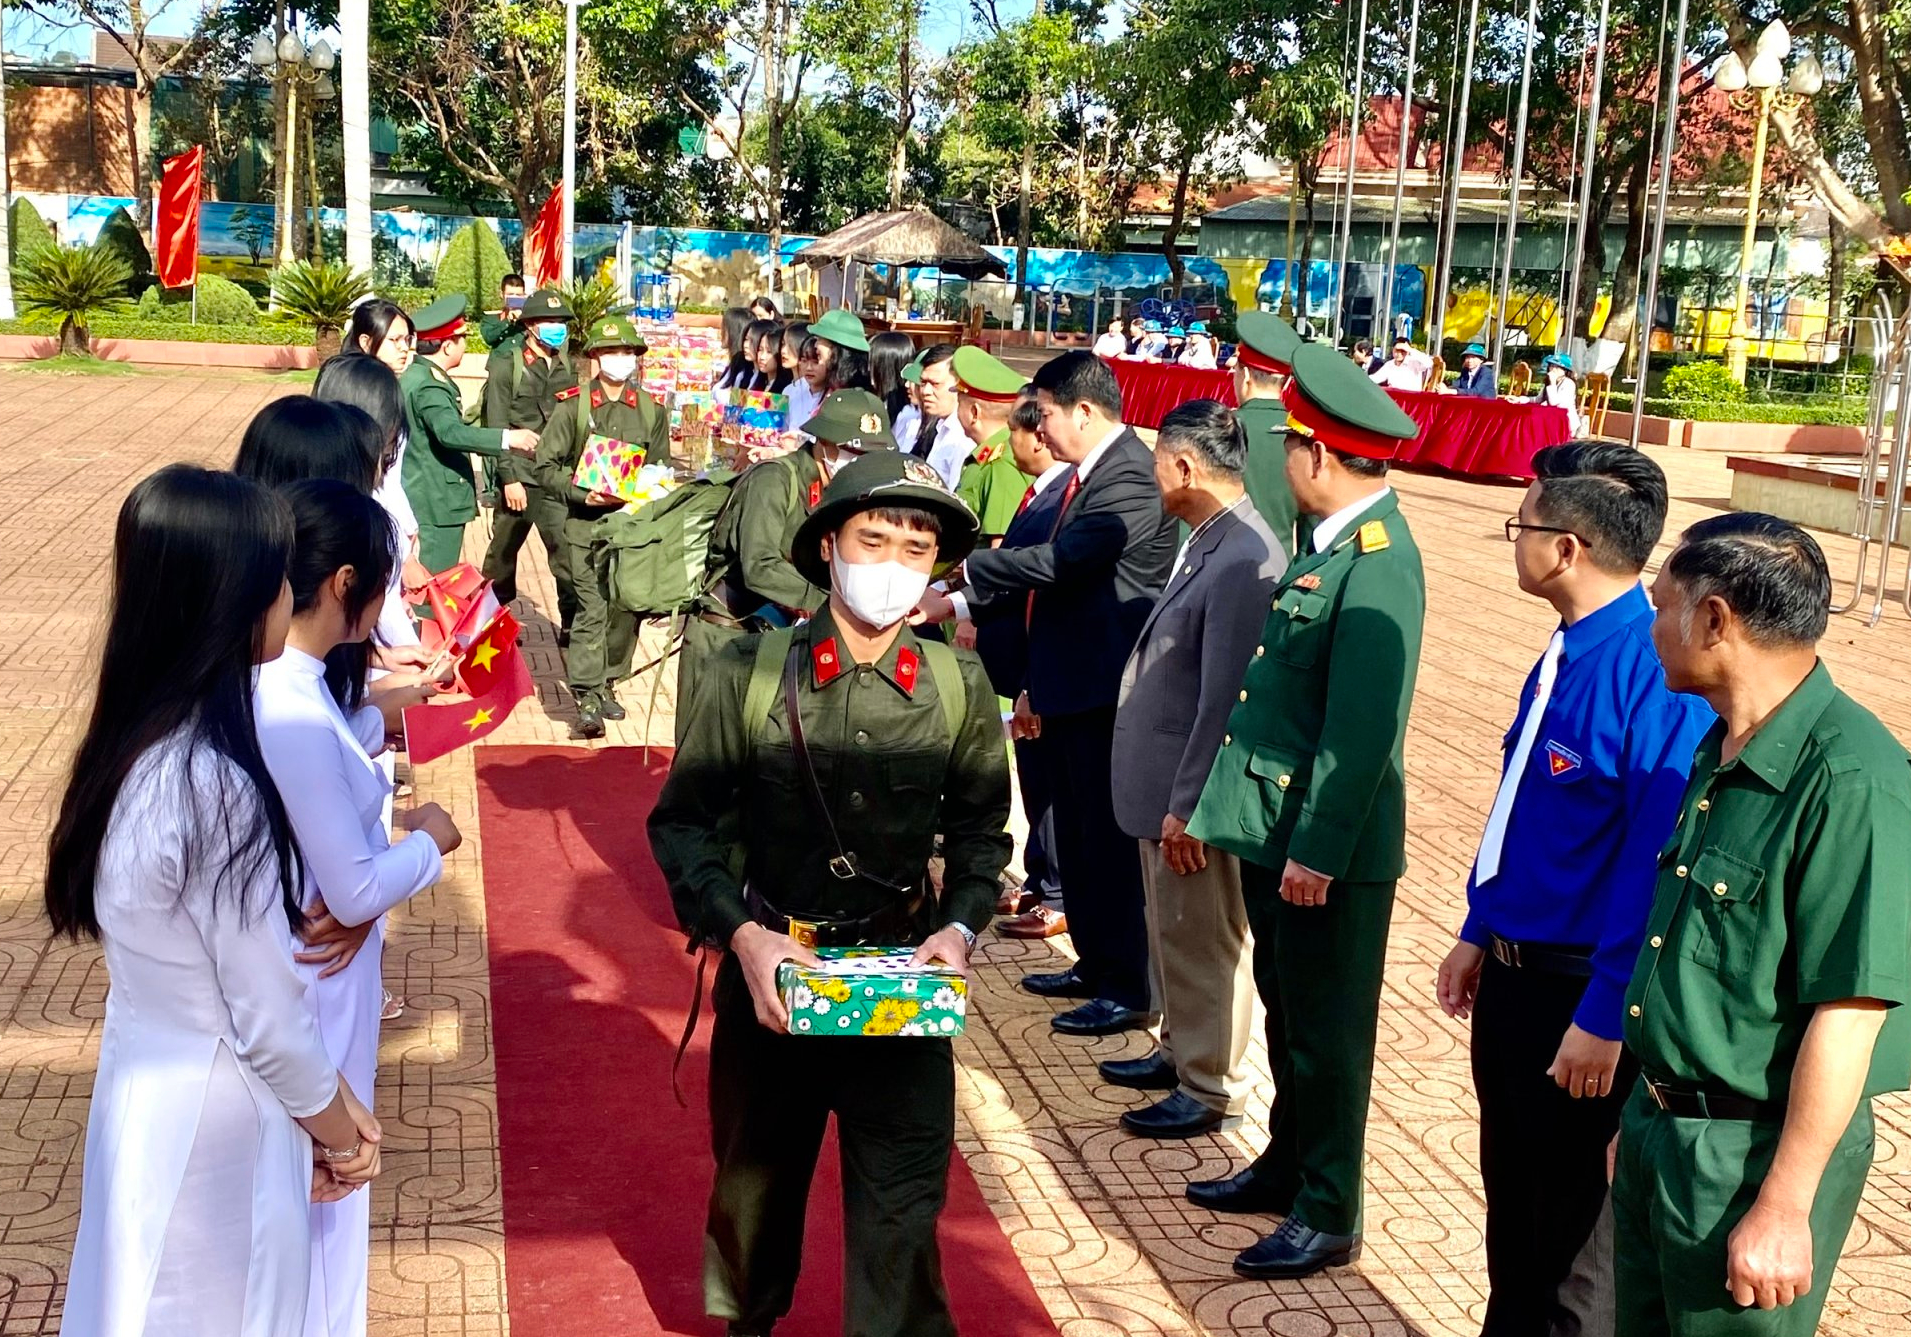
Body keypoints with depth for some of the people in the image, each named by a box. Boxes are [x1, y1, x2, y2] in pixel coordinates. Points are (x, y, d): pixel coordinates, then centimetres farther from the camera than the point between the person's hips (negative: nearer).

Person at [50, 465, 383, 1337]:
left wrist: (334, 1103, 8)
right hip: (217, 1116, -8)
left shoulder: (146, 743, -3)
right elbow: (269, 1021, -22)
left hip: (156, 1084, 8)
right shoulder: (211, 788, -30)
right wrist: (337, 1132, -4)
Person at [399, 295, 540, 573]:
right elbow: (450, 432, -35)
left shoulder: (415, 375, 12)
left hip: (422, 498, 10)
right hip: (438, 503, -10)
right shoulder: (428, 385, -20)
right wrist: (507, 438, -39)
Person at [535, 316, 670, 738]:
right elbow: (546, 466, 0)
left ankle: (608, 684, 24)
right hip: (586, 525, -3)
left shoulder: (652, 410, 7)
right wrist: (582, 493, -14)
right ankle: (587, 701, -7)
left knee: (626, 609, 6)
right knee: (591, 611, -8)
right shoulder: (572, 406, 0)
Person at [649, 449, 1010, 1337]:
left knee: (903, 1197, 0)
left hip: (903, 978, 0)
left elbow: (980, 830, 6)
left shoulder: (959, 686, -5)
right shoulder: (749, 673, -11)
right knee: (755, 1176, 21)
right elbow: (683, 821, -6)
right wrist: (742, 935, -18)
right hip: (770, 965, 0)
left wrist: (960, 925, -11)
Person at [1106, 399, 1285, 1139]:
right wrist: (1166, 798, 17)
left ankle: (1212, 1090, 21)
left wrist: (1187, 807, -21)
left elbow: (1225, 701, -25)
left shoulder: (1243, 560, -25)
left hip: (1193, 797, -9)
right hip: (1163, 784, 9)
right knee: (1171, 932, 23)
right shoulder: (1206, 541, 6)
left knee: (1203, 942, 6)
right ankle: (1178, 1051, 40)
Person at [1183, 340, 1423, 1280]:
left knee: (1326, 1032, 5)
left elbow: (1363, 731, -24)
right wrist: (1219, 800, 15)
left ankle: (1327, 1218, 19)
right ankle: (1287, 1165, 39)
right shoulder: (1326, 543, 8)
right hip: (1273, 826, 9)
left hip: (1331, 846, -9)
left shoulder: (1379, 567, -21)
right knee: (1285, 1012, 22)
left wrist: (1319, 852, -22)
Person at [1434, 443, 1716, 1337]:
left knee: (1574, 1230, 9)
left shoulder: (1654, 677, -25)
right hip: (1513, 972, 9)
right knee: (1512, 1198, 23)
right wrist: (1479, 934, 16)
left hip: (1580, 998, -9)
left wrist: (1603, 1019, -22)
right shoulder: (1568, 652, 4)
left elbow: (1655, 865, -25)